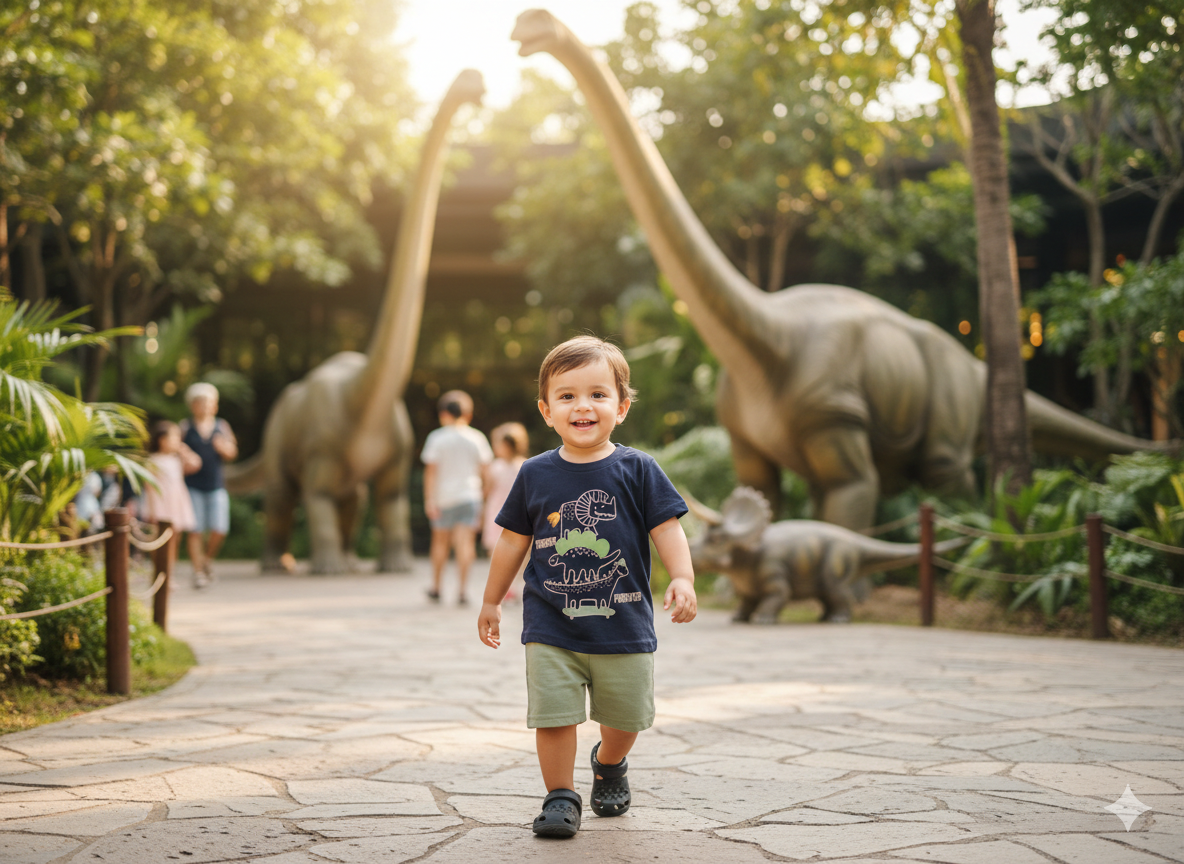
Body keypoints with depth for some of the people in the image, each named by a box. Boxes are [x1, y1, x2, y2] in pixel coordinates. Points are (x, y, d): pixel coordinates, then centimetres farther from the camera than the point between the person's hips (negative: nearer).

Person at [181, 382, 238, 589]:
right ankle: (198, 570, 5)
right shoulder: (186, 427, 4)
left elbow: (232, 454, 10)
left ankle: (207, 560, 21)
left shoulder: (222, 426, 11)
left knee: (219, 530, -6)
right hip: (193, 486, -2)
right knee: (195, 531, -4)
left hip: (216, 486, 2)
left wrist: (223, 448, -11)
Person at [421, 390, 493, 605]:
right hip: (470, 496, 0)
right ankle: (461, 590, -9)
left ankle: (435, 588, 23)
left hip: (444, 498, 0)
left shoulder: (436, 437, -3)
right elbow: (484, 470, 3)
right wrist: (484, 494, 14)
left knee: (440, 542, 14)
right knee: (465, 543, -2)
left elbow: (430, 470, -7)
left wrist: (429, 499, -6)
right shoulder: (477, 438, 2)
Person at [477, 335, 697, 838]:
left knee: (624, 716, 12)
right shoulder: (535, 475, 1)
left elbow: (666, 529, -3)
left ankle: (609, 765, 43)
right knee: (554, 715, -6)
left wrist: (682, 579, -19)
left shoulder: (637, 470, -3)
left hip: (623, 627, 0)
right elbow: (513, 540, 11)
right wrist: (492, 602, 16)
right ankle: (561, 797, 12)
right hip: (551, 630, 0)